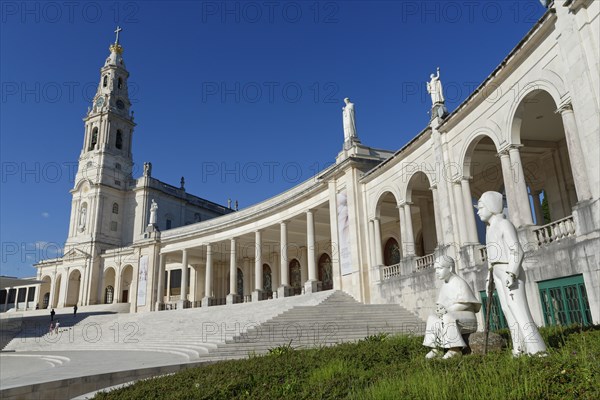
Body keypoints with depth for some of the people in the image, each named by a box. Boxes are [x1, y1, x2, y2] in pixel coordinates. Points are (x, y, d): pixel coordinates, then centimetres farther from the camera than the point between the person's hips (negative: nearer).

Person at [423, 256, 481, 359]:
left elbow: (465, 304, -20)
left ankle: (455, 349, -30)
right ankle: (435, 349, -8)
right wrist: (440, 308, -9)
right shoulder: (445, 284, 16)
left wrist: (447, 309, -22)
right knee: (432, 318, -3)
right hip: (452, 317, 9)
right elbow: (441, 303, 16)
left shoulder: (460, 282, -11)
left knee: (447, 317, -34)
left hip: (466, 317, -9)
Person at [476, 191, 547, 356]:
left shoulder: (504, 224, -10)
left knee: (519, 309, -12)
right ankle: (520, 349, 11)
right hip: (498, 274, 9)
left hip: (510, 273, -9)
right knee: (509, 311, 7)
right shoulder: (490, 229, 17)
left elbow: (516, 251, -18)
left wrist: (511, 274, -26)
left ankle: (536, 350, -10)